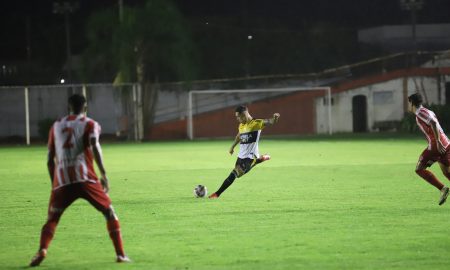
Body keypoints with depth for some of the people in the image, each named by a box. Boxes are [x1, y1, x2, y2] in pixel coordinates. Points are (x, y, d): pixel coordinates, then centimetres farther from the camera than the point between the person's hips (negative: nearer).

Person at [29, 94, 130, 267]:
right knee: (109, 212, 13)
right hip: (85, 179, -2)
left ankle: (42, 250, -17)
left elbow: (50, 160, 21)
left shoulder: (56, 126, 22)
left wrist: (54, 184, 30)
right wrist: (103, 174, -13)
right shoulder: (90, 124, 11)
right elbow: (94, 145, -10)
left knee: (52, 219, 11)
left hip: (61, 181, 2)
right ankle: (120, 254, 4)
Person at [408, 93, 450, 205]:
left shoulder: (420, 113, -8)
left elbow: (433, 123, -23)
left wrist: (438, 141, -26)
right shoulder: (427, 111, 21)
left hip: (435, 146, -9)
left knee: (419, 169, 1)